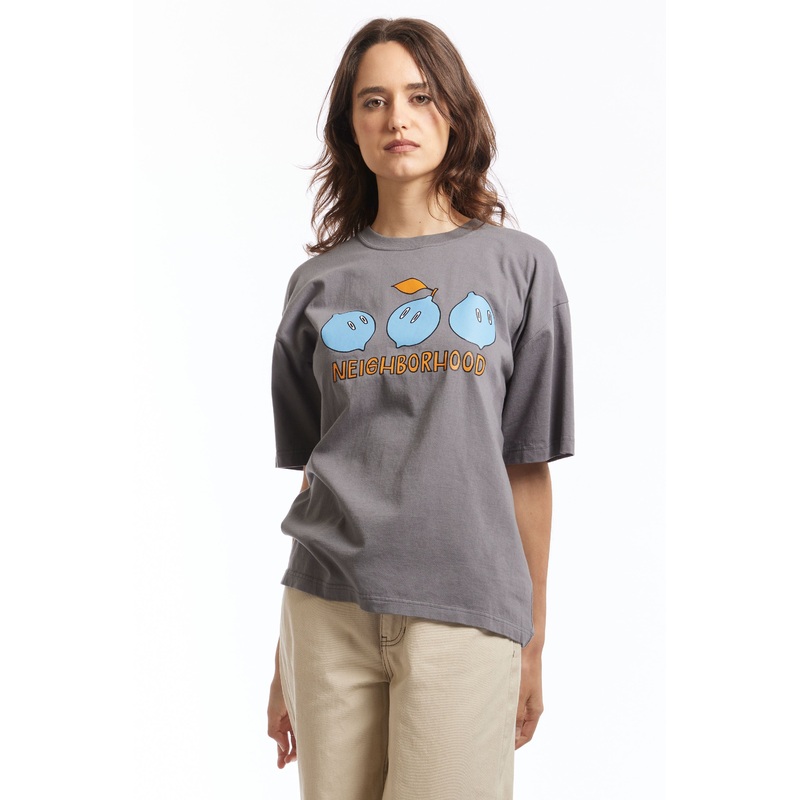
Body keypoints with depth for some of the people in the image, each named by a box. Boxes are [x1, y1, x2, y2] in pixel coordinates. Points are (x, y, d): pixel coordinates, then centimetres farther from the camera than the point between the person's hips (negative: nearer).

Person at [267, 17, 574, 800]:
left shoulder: (518, 266, 3)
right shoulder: (319, 281, 8)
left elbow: (527, 469, 2)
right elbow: (311, 475, 10)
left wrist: (533, 644, 3)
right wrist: (285, 657, 11)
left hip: (465, 614, -2)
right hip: (329, 612, 2)